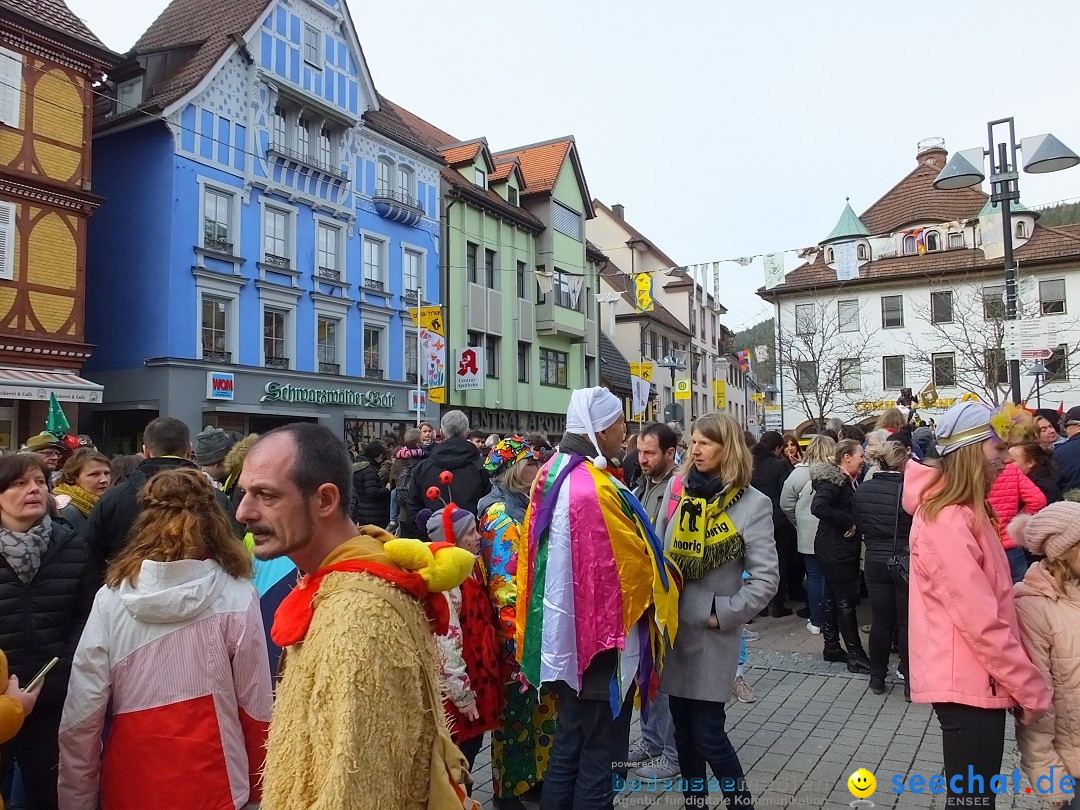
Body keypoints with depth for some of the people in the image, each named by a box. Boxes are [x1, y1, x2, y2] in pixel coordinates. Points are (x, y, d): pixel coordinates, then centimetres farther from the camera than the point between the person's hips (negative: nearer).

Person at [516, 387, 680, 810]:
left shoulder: (553, 475, 4)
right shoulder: (595, 489, -25)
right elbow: (634, 565, -20)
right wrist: (668, 576, 2)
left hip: (568, 637, 9)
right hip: (603, 638, -9)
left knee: (569, 744, 21)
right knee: (602, 757, 7)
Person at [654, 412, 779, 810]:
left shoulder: (752, 503, -9)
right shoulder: (678, 487, 2)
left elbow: (766, 578, -10)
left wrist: (723, 614, -10)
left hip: (710, 632, -4)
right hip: (670, 623, 4)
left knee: (707, 733, 0)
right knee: (683, 726, 14)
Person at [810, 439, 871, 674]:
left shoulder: (847, 480, 13)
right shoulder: (833, 480, -17)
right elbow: (818, 507, -30)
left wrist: (852, 523, 0)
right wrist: (849, 522, -23)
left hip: (841, 548, 10)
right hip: (835, 550, -10)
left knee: (832, 597, 14)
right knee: (845, 601, -4)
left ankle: (832, 647, 22)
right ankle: (855, 655, 2)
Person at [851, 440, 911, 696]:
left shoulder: (861, 490, -4)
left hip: (875, 562, 3)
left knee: (880, 620, 13)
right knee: (907, 622, 8)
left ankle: (877, 678, 22)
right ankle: (910, 681, 16)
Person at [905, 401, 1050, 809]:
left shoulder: (962, 513, 10)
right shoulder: (949, 522, -22)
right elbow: (982, 623, -23)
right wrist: (1032, 689, -14)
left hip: (976, 681, 10)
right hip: (969, 685, -10)